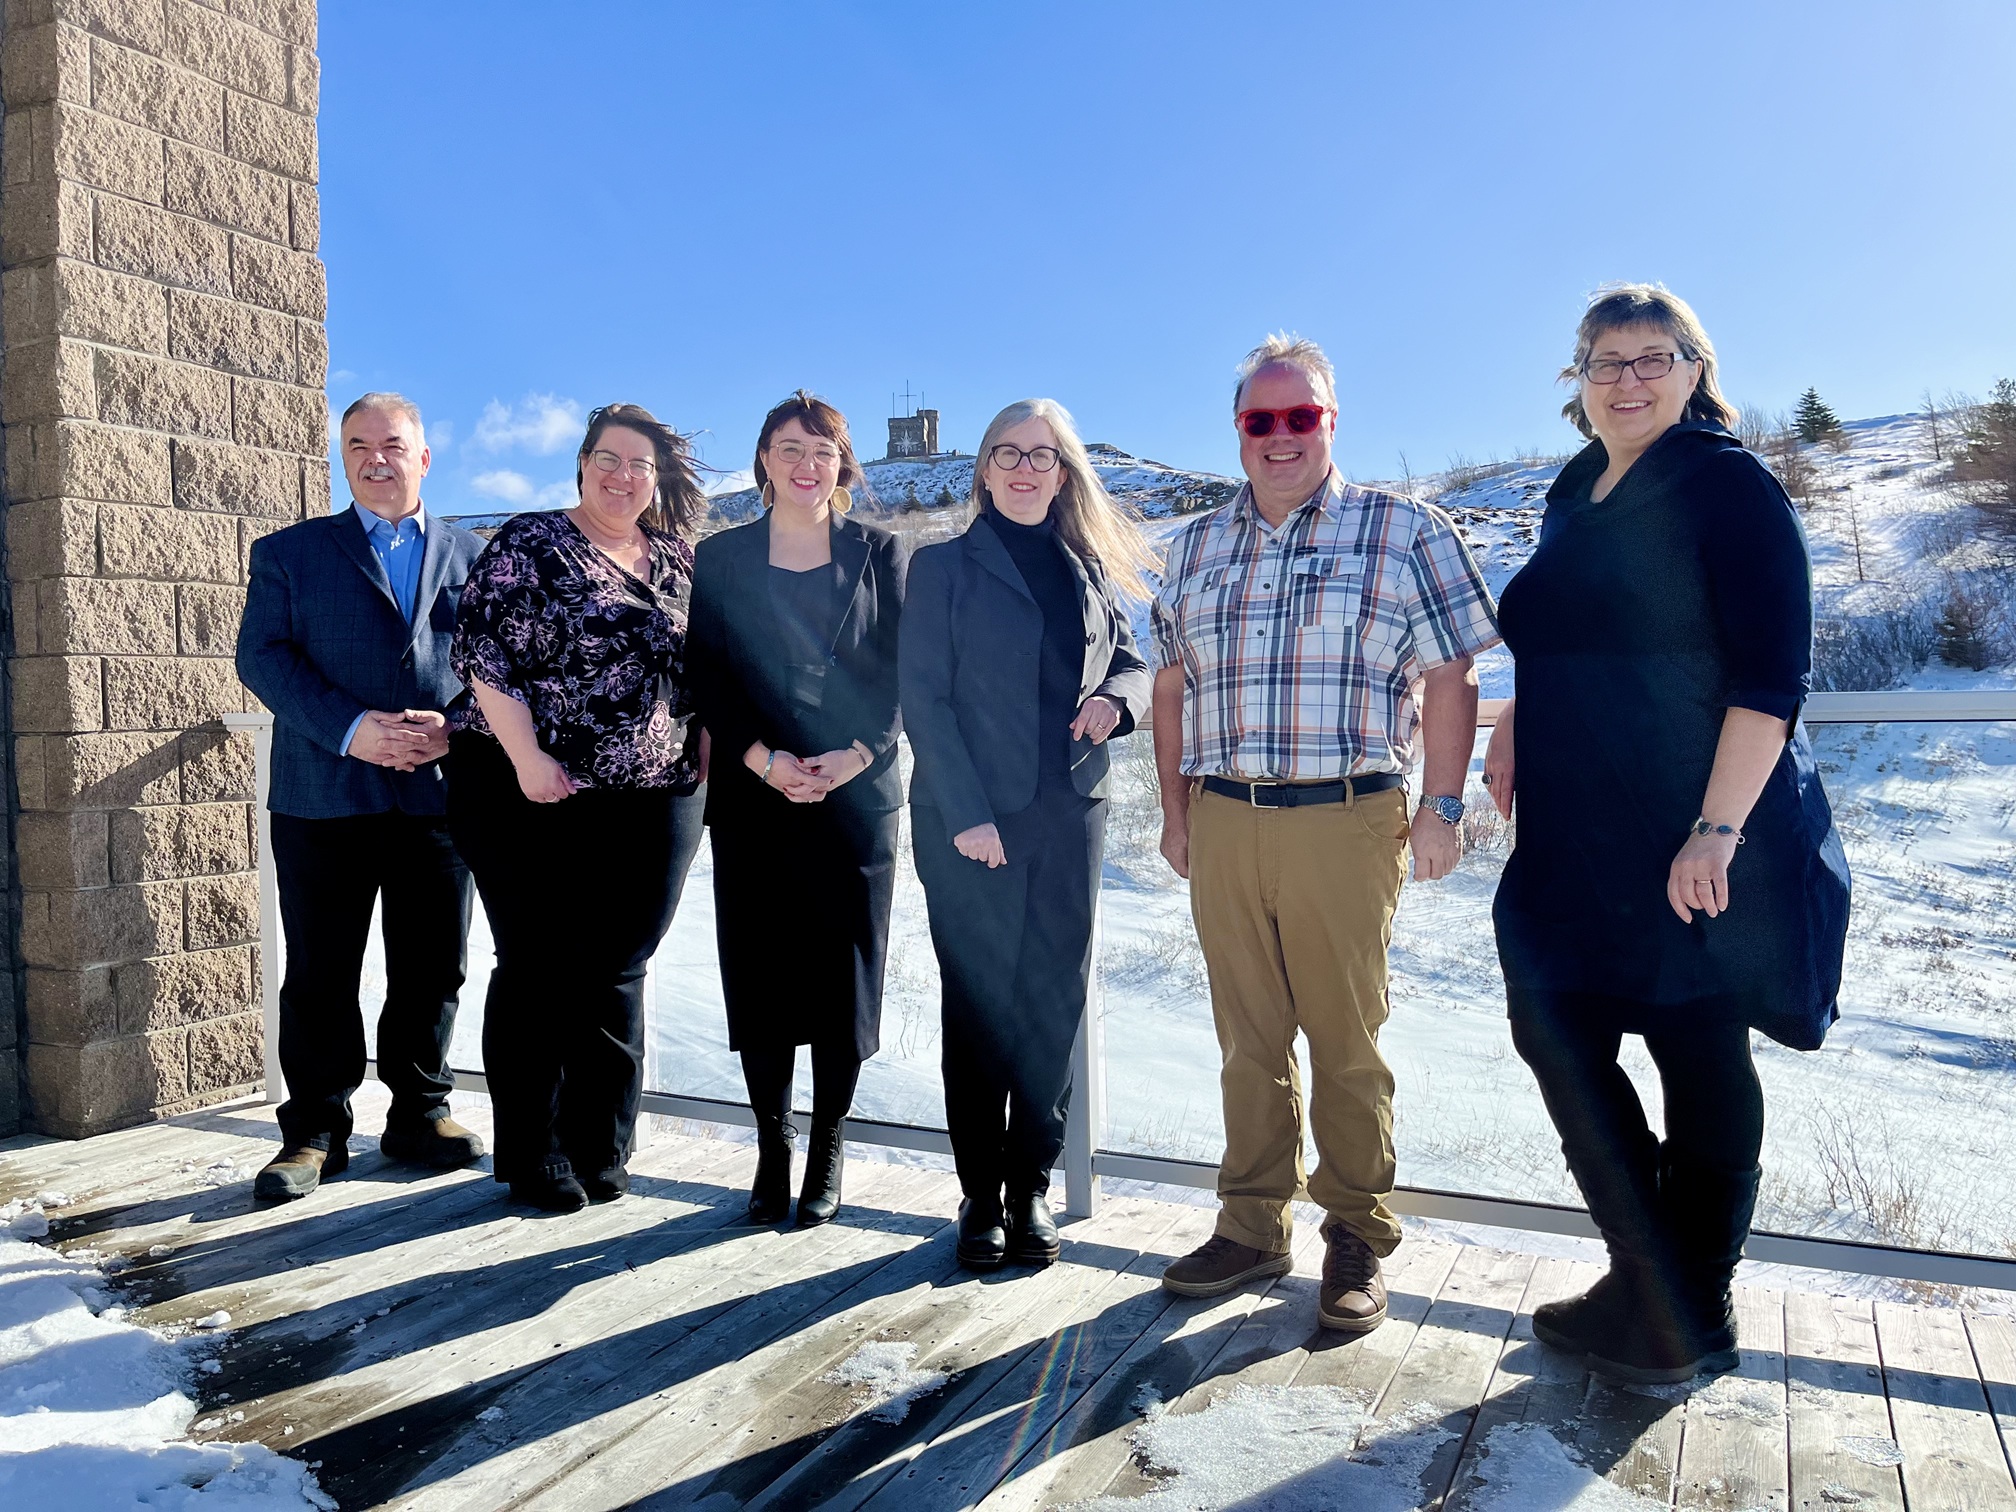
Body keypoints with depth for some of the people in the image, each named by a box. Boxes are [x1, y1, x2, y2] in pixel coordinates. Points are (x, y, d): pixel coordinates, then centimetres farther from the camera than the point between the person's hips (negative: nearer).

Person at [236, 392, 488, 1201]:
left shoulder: (472, 555, 14)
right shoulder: (289, 551, 11)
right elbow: (262, 655, -1)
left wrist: (455, 723, -12)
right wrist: (349, 729, -16)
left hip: (438, 793, 1)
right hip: (324, 796, -1)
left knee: (432, 970, 7)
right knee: (319, 975, 3)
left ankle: (420, 1115, 22)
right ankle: (314, 1132, 16)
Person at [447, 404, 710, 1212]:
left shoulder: (677, 562, 12)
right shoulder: (529, 544, -2)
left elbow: (697, 668, 18)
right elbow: (485, 655, -9)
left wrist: (702, 750, 6)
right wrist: (525, 757, -16)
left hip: (651, 803, 4)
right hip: (533, 797, -4)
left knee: (614, 975, 8)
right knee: (535, 970, 4)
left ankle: (598, 1149, 21)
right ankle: (532, 1155, 18)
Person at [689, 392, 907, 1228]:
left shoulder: (881, 555, 7)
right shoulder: (721, 558, 8)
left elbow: (902, 673, 1)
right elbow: (708, 676, 3)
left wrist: (854, 756, -12)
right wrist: (763, 759, -11)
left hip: (857, 796, 0)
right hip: (752, 799, 1)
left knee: (843, 976, 3)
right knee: (759, 976, 3)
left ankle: (827, 1151, 19)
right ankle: (772, 1148, 19)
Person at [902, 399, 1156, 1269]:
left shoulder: (1093, 571, 13)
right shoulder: (945, 567, 2)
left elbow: (1132, 660, 19)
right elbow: (923, 696, -5)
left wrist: (1118, 698, -6)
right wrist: (966, 813, -14)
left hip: (1070, 814, 4)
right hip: (972, 819, -3)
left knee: (1054, 1004, 6)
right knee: (978, 1005, 3)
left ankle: (1032, 1189, 19)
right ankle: (981, 1197, 14)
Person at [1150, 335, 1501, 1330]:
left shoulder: (1406, 532, 3)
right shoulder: (1195, 547, 14)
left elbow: (1449, 680, 0)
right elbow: (1172, 684, 18)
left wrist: (1441, 808, -6)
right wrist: (1175, 807, 12)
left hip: (1345, 823, -3)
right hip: (1222, 824, 4)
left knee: (1345, 1041, 4)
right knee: (1248, 1039, 12)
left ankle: (1357, 1238, 20)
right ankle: (1253, 1225, 25)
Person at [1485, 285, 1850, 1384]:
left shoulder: (1726, 485, -8)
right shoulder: (1574, 493, 14)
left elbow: (1772, 673, -16)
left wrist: (1717, 828, -22)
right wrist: (1515, 724, 10)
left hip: (1695, 846, -7)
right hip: (1579, 834, 8)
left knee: (1699, 1054, 3)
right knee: (1557, 1029, 8)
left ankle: (1687, 1317, 19)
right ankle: (1661, 1297, 24)